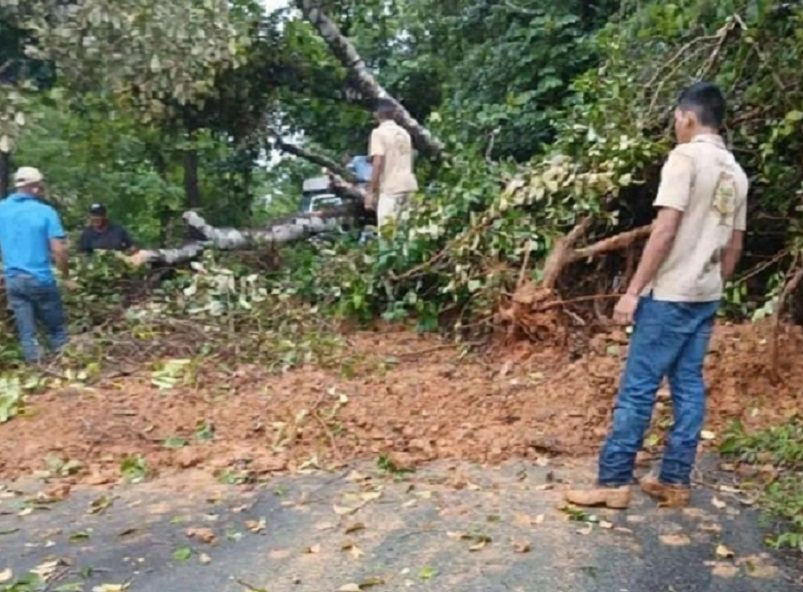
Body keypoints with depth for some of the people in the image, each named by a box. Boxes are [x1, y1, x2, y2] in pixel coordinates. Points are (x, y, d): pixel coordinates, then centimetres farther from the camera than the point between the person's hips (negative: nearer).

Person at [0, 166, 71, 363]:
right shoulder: (45, 211, -9)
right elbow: (58, 250, -13)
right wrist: (66, 274, 1)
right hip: (40, 278, -4)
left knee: (26, 333, 9)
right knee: (57, 329, 10)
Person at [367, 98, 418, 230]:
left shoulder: (379, 132, -6)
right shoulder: (404, 132, 16)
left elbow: (378, 163, -14)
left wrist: (371, 191, -11)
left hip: (390, 187, -7)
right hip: (408, 184, 7)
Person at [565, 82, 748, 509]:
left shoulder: (685, 157, -11)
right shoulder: (736, 173, 14)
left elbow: (665, 230, -19)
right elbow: (735, 246, 15)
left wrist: (633, 291, -17)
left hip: (670, 294, -8)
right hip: (705, 296, 8)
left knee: (638, 387, -4)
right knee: (689, 385, 10)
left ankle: (613, 482, 2)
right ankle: (675, 481, 16)